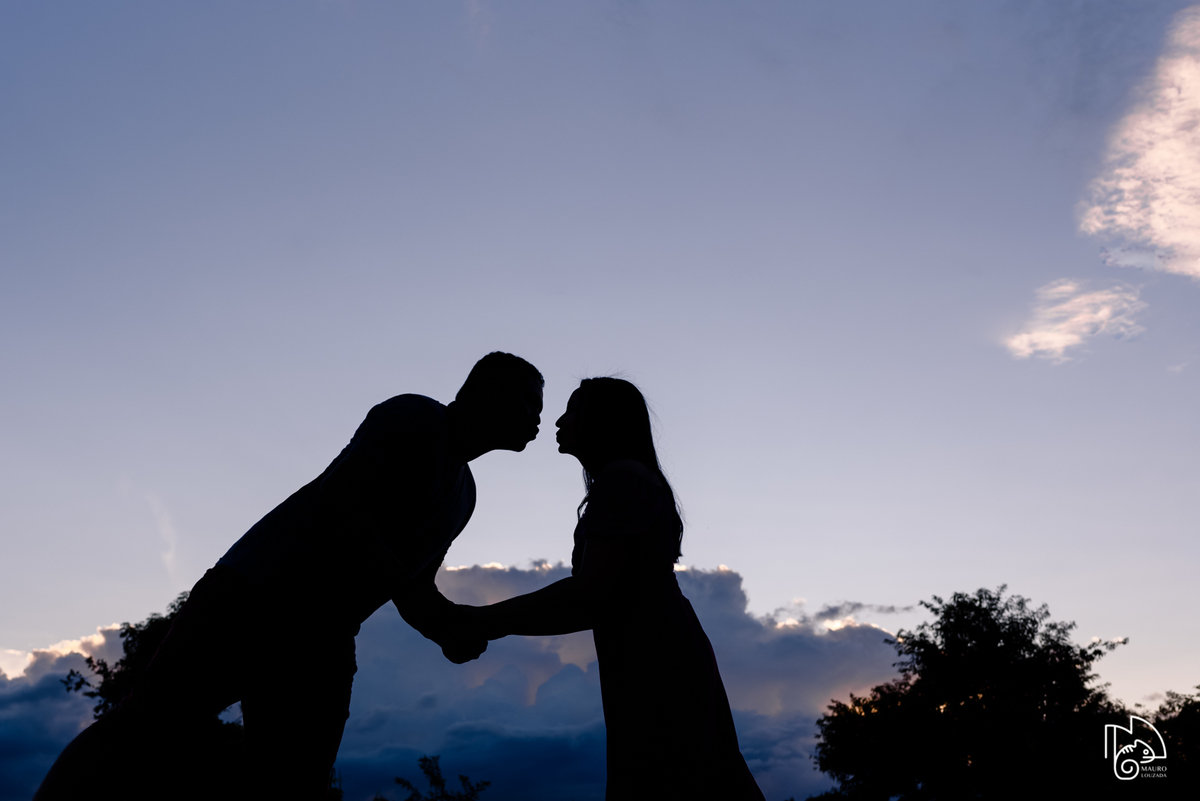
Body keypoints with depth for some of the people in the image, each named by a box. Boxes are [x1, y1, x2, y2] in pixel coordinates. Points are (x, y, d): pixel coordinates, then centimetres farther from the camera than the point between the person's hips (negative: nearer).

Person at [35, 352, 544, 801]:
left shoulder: (462, 495, 22)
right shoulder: (416, 416, -2)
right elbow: (341, 493, -17)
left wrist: (448, 628, 0)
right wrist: (438, 622, -20)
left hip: (324, 643, 7)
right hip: (256, 594, -6)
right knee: (153, 724, -20)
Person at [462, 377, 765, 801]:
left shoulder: (623, 476, -7)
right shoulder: (638, 480, 23)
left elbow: (590, 592, -17)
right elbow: (596, 608, 21)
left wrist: (488, 618, -11)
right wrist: (497, 624, 17)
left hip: (658, 673, -9)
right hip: (657, 673, 9)